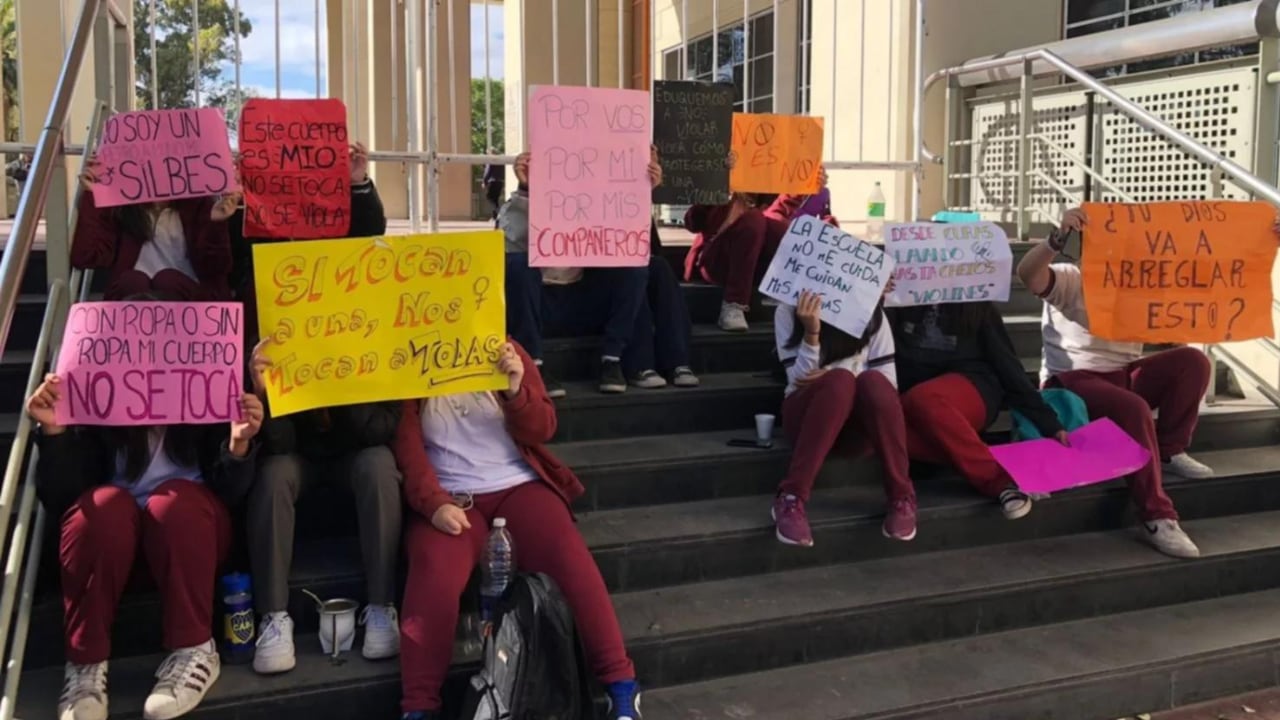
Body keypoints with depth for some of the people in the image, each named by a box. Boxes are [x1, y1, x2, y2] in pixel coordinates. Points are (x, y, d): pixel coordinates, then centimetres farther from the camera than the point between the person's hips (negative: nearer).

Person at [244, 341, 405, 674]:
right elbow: (280, 445, -23)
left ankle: (381, 607, -26)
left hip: (355, 455, 0)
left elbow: (383, 430, -26)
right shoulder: (275, 354, -24)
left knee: (379, 463, -32)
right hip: (301, 457, 1)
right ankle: (274, 617, -26)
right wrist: (265, 393, -42)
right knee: (273, 473, -30)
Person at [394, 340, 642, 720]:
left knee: (569, 556, -25)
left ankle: (621, 684, -17)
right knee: (434, 575, -32)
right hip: (450, 497, -1)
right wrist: (434, 503, -21)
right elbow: (407, 447, -4)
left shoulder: (507, 353, 7)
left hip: (517, 486, 1)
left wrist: (515, 391, -16)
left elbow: (541, 430, 4)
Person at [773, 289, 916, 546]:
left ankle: (902, 497, -23)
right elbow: (800, 381, -9)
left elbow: (888, 381, -3)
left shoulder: (871, 313, 2)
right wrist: (811, 333, -25)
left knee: (873, 382, -33)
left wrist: (830, 380, -17)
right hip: (808, 414, -1)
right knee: (840, 380, -34)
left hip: (861, 420, 2)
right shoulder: (788, 312, -2)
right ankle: (791, 498, -32)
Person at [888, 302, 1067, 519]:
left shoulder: (977, 305, 12)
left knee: (922, 399, -36)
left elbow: (1006, 363, 7)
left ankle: (994, 475, -36)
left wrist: (1049, 423, -1)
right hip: (907, 406, 1)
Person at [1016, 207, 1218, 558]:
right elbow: (1027, 274, -26)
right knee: (1133, 408, -35)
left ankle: (1170, 451, -3)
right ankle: (1157, 518, -33)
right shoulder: (1069, 281, -5)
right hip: (1075, 381, -6)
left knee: (1192, 361, -15)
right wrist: (1059, 237, -43)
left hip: (1126, 375, 7)